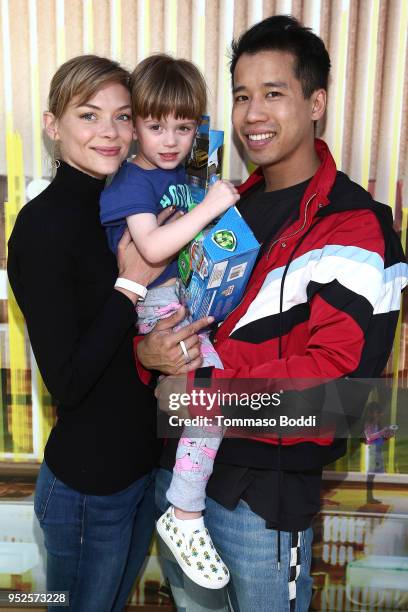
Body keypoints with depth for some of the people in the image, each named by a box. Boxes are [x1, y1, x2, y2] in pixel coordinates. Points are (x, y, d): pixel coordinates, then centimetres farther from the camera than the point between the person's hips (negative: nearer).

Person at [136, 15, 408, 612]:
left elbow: (340, 371, -25)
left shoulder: (354, 226, -17)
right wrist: (147, 346, -13)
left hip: (265, 490, -7)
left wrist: (201, 389, -21)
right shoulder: (232, 207, 7)